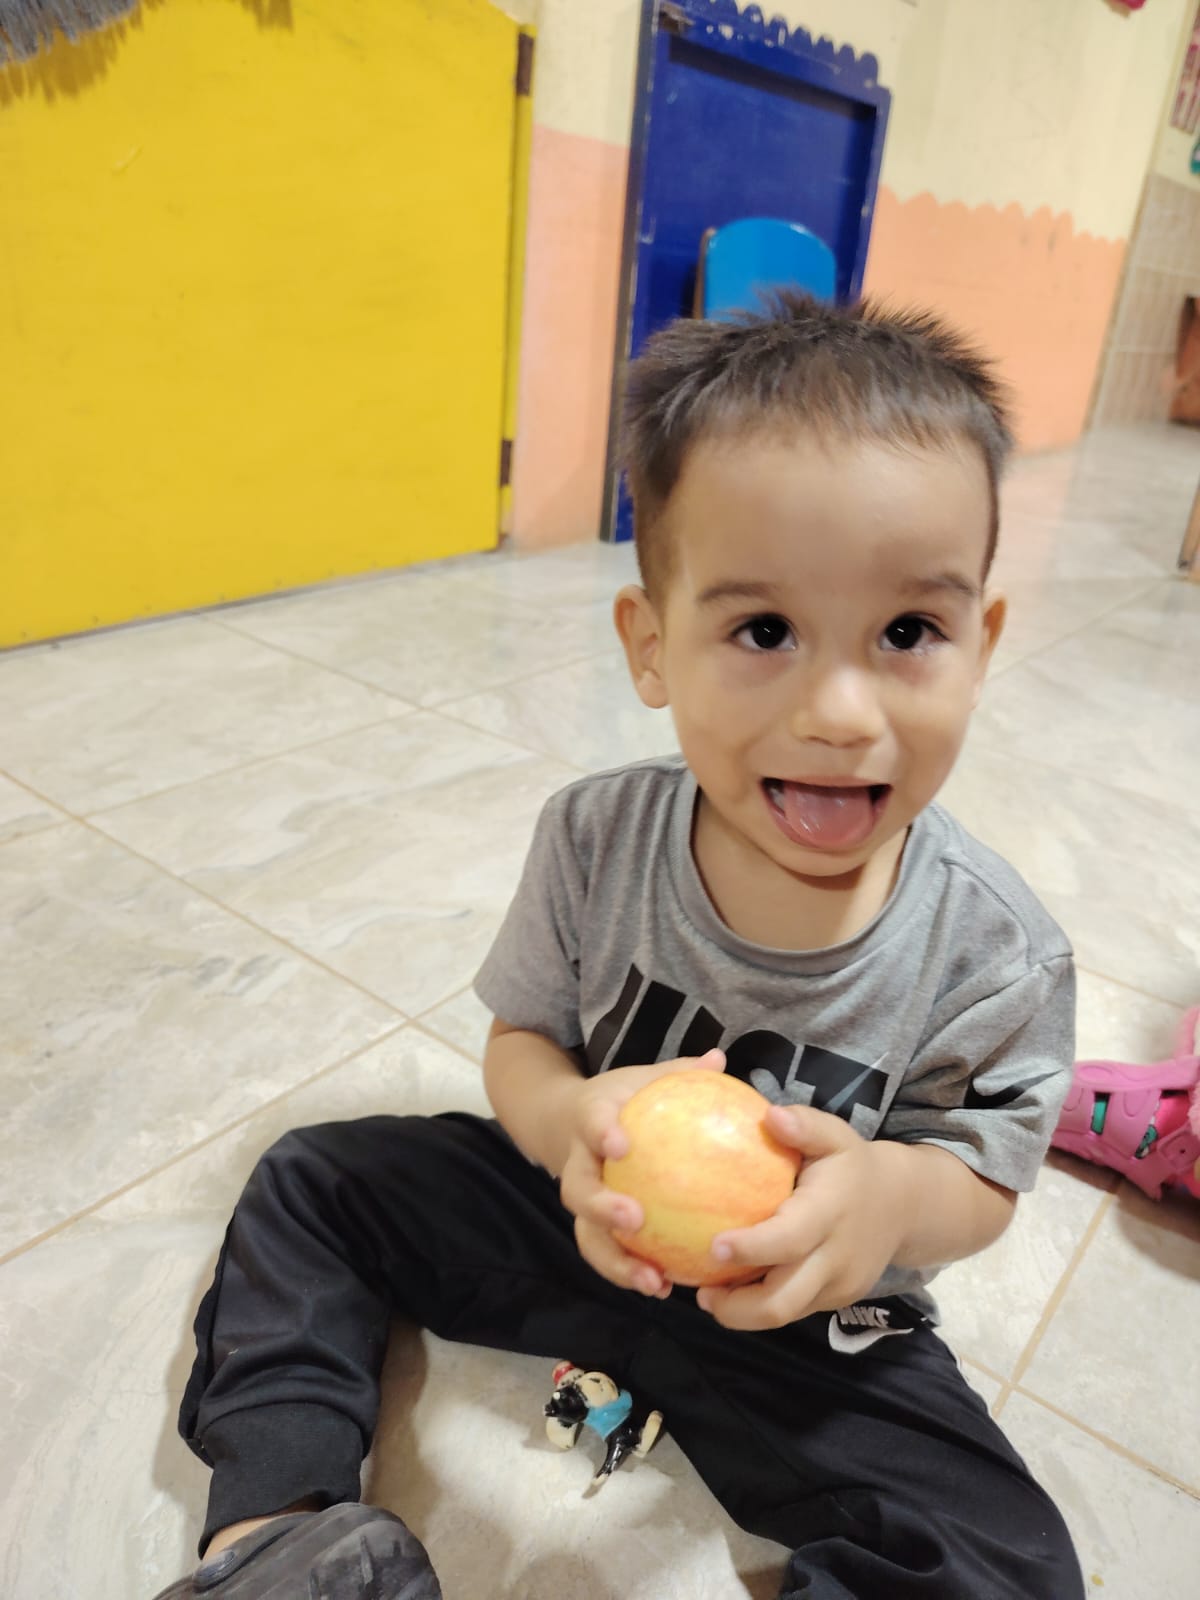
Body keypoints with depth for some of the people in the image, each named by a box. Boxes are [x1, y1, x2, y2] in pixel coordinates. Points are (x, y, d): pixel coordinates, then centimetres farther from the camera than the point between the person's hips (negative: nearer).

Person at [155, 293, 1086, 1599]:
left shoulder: (999, 961, -24)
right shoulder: (596, 840, -21)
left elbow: (986, 1184, -10)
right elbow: (520, 1039, -8)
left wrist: (894, 1196, -35)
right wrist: (568, 1119, -33)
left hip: (811, 1328, -1)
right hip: (589, 1212, 2)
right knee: (308, 1183, 2)